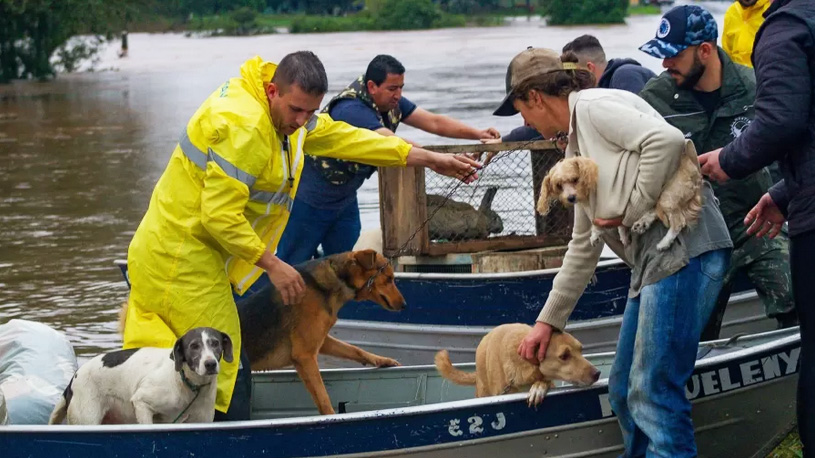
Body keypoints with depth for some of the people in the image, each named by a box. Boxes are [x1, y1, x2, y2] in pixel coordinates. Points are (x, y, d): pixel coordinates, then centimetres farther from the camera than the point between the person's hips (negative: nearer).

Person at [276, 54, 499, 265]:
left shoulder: (390, 102, -5)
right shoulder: (351, 110, -32)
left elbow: (433, 121, -6)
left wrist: (478, 134, -20)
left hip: (344, 198, 9)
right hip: (309, 198, -8)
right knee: (290, 269, 1)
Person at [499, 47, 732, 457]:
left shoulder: (594, 106, -5)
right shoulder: (576, 145, 23)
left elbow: (667, 140, -23)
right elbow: (583, 246, 28)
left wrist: (633, 210, -13)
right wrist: (548, 320, 28)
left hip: (685, 249, -10)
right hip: (652, 261, 10)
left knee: (653, 392, -11)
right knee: (624, 391, 12)